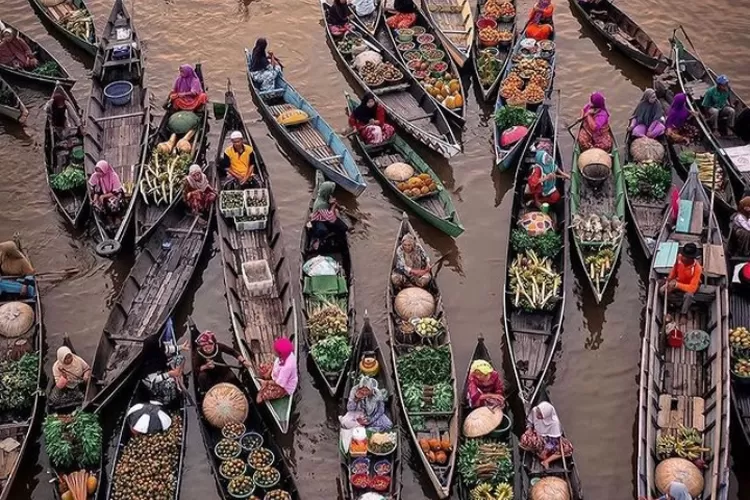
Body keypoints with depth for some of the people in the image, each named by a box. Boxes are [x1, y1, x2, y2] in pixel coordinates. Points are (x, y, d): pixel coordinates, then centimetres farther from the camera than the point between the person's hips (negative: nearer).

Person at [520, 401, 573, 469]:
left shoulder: (554, 422, -31)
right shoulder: (534, 411, -23)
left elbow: (554, 440, -24)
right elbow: (529, 421, 0)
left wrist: (546, 450, -25)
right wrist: (529, 428, -17)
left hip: (550, 440, -1)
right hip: (537, 435, 1)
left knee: (567, 448, -26)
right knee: (525, 438, -34)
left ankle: (546, 461, -23)